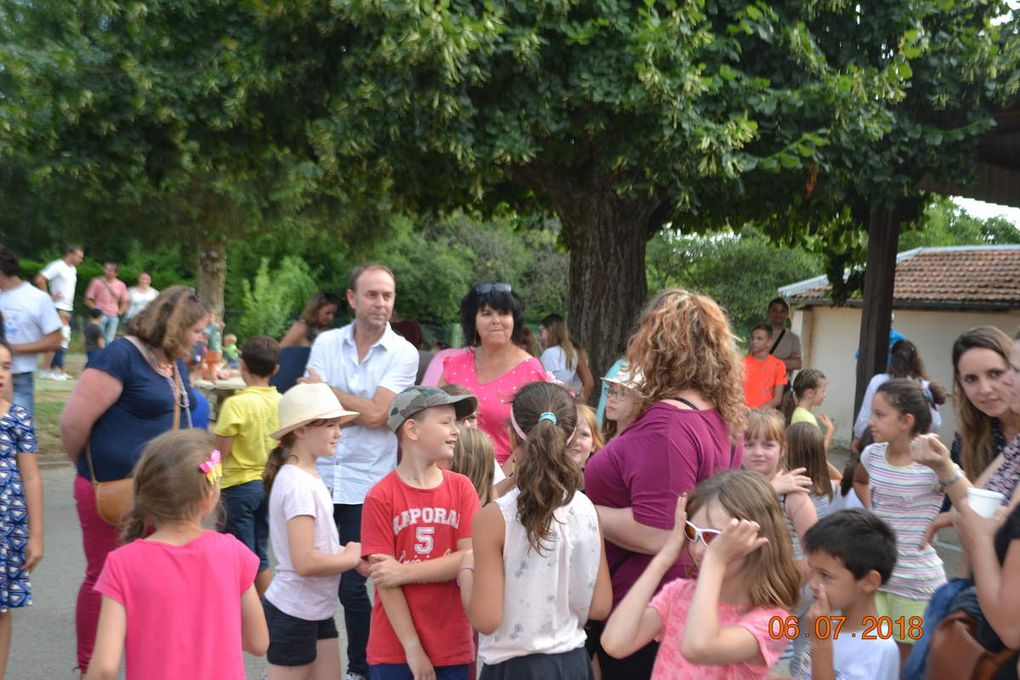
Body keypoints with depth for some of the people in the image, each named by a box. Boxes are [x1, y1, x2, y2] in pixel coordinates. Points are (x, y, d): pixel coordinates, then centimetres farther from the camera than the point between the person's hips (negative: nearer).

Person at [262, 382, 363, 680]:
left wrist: (349, 551, -4)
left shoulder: (308, 476, 8)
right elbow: (305, 562, -26)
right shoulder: (297, 485, -21)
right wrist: (352, 557, -12)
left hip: (317, 611, 9)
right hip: (293, 614, -9)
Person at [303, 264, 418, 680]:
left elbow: (375, 414, -13)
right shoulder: (326, 343, 5)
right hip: (319, 477, 3)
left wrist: (326, 388, -4)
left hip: (366, 485, -2)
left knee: (352, 584, 2)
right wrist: (360, 410, -14)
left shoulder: (403, 354, -3)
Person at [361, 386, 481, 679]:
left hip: (453, 647, 2)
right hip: (395, 650, -2)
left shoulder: (461, 487, 1)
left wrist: (405, 572, -14)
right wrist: (413, 648, -12)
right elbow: (384, 580, -9)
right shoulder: (380, 497, -7)